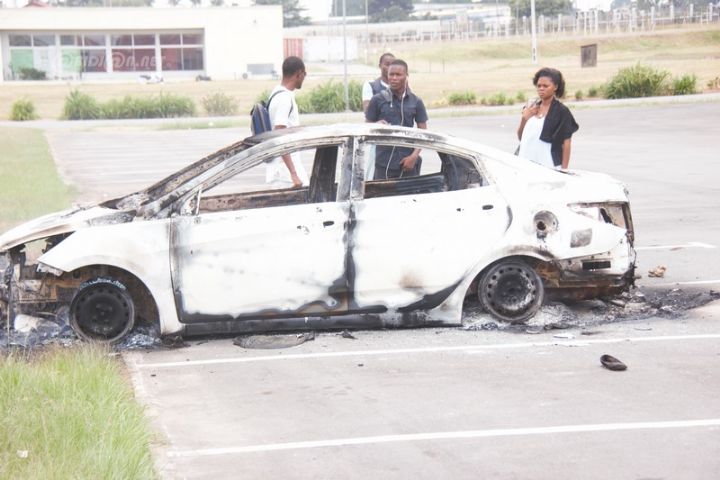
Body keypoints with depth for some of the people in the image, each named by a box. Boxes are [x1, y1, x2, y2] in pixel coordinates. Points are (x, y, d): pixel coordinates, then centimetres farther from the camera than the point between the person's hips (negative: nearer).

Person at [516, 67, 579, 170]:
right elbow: (520, 137, 17)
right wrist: (524, 118, 0)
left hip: (549, 167, -5)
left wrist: (564, 170, -11)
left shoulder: (561, 111, -4)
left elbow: (566, 144, -6)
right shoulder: (531, 108, 13)